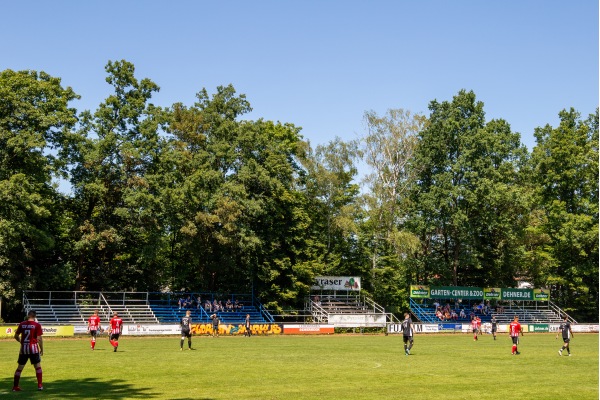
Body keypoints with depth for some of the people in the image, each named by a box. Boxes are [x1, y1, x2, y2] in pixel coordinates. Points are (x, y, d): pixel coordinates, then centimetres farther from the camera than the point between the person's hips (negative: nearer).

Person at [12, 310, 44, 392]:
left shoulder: (22, 324, 4)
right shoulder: (37, 325, -6)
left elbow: (16, 336, 10)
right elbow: (39, 338, -10)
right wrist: (42, 349, 0)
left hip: (23, 348, 3)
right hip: (33, 348, -3)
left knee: (19, 367, 11)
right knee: (38, 366, 9)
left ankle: (15, 386, 12)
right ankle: (40, 385, 5)